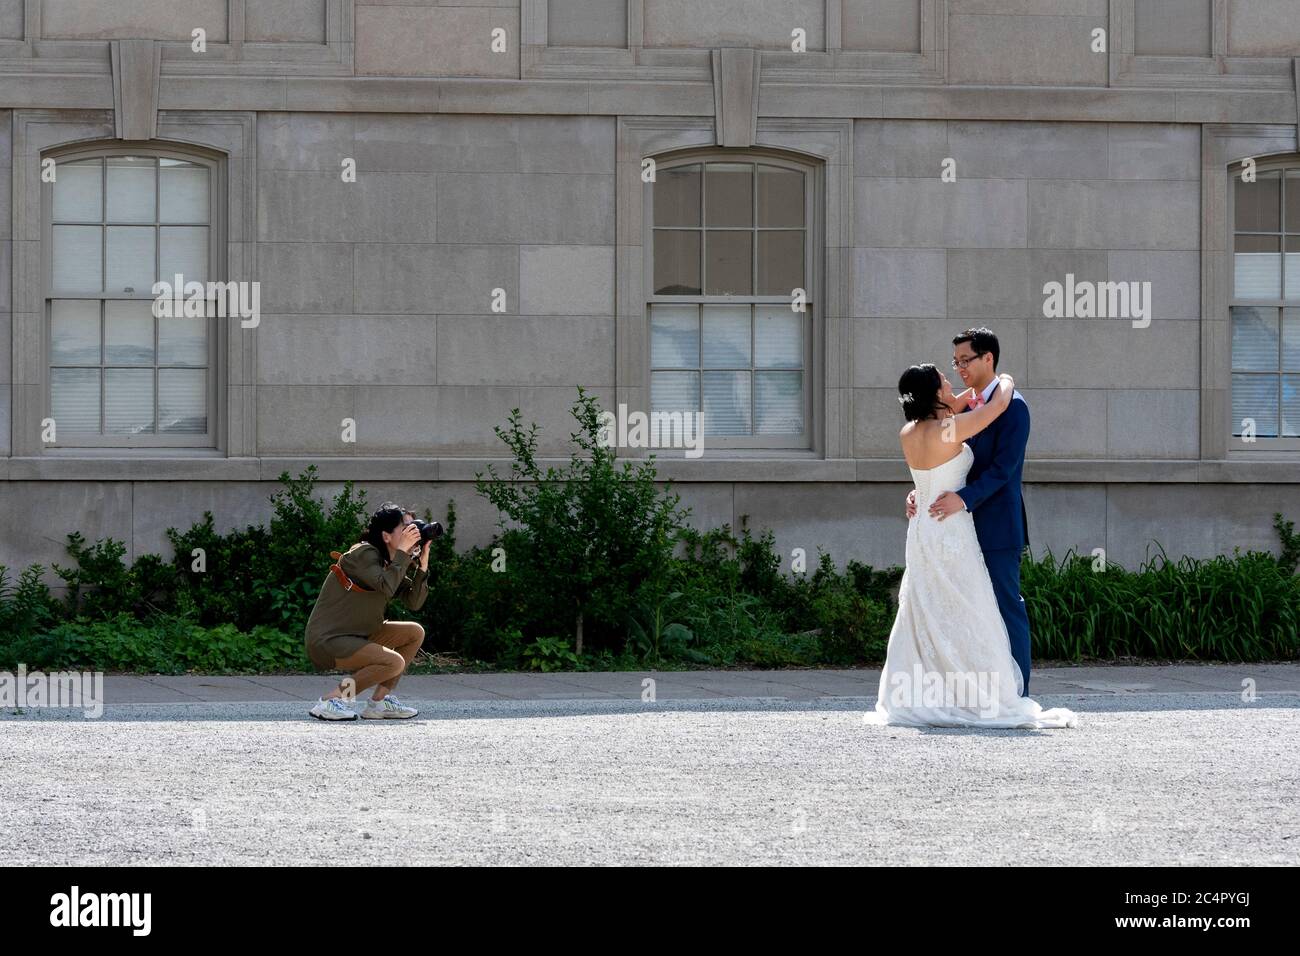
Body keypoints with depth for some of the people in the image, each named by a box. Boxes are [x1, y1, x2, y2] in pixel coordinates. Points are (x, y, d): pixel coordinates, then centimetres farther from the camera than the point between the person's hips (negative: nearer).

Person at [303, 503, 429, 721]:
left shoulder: (390, 563, 12)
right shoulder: (363, 554, -15)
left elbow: (414, 602, 4)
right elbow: (386, 587, -31)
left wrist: (423, 562, -4)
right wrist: (403, 551, -23)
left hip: (356, 636, 10)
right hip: (326, 640, -10)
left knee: (415, 633, 10)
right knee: (394, 662, -26)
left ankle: (380, 702, 7)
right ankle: (330, 701, -16)